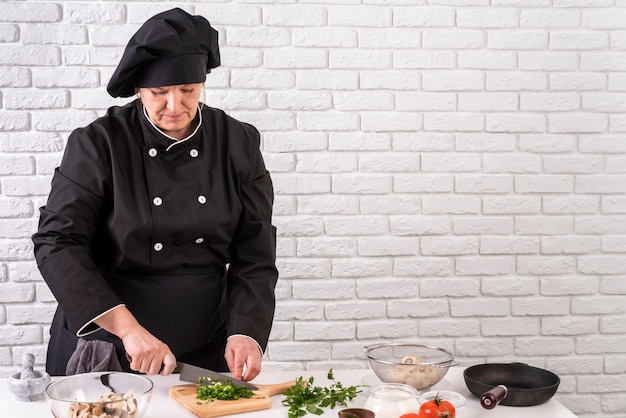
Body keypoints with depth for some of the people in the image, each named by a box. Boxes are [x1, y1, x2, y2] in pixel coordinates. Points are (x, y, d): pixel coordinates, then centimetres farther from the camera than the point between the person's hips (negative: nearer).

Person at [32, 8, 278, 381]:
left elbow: (254, 255, -4)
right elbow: (57, 244, -18)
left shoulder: (239, 145, -5)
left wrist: (247, 333, -19)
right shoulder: (99, 144, -13)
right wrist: (127, 327, -28)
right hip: (104, 351, -2)